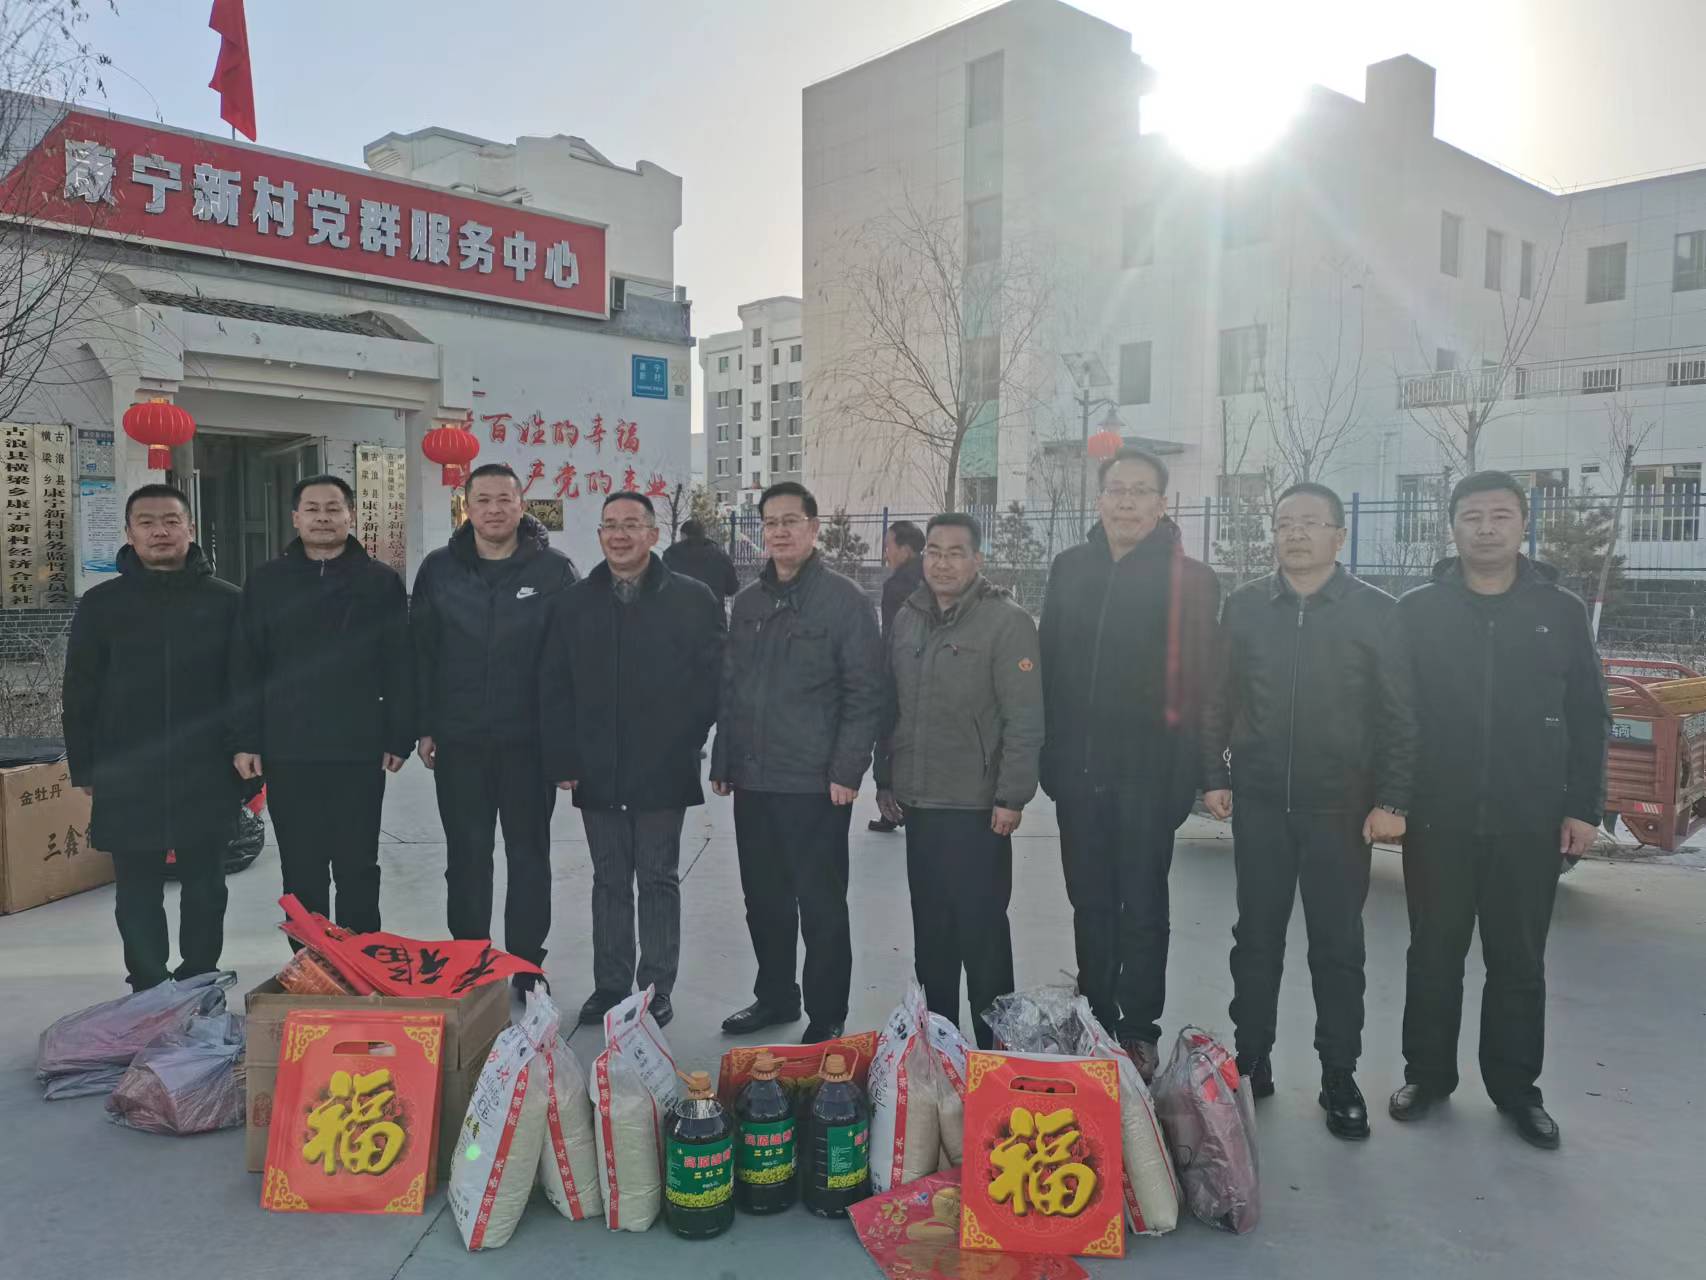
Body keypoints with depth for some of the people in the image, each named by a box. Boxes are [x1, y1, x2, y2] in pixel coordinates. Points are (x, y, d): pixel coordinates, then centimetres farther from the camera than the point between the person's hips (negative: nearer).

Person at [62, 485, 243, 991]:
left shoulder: (225, 601, 1)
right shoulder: (101, 604, 4)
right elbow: (80, 696, 5)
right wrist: (84, 774, 1)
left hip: (206, 778, -1)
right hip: (127, 781, 1)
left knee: (205, 889, 10)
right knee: (138, 896, 9)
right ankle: (148, 994, 21)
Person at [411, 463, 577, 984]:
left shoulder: (553, 569, -3)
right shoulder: (439, 569, 4)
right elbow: (420, 651, 6)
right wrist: (424, 727, 1)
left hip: (529, 740, -2)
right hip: (458, 740, 2)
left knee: (529, 855, 8)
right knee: (466, 856, 11)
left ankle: (527, 969, 19)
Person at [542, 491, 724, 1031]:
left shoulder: (692, 599, -3)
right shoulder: (575, 603, 6)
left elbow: (711, 680, -3)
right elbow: (554, 689, 5)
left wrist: (684, 746, -7)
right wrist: (563, 760, -1)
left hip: (664, 771, -3)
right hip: (598, 774, 3)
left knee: (658, 880, 8)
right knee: (609, 881, 13)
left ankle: (656, 989, 19)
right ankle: (610, 986, 24)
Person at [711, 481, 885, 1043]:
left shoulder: (844, 600, -6)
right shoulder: (748, 602, 12)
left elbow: (864, 694, -10)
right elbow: (730, 688, 16)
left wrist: (847, 770, -15)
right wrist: (722, 762, 13)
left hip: (816, 785, -6)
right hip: (752, 782, 6)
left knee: (821, 906, 3)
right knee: (764, 900, 16)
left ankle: (826, 1018, 17)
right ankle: (775, 996, 33)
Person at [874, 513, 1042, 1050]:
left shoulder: (1007, 622, -9)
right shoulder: (907, 619, 10)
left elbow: (1025, 720, -13)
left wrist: (1011, 796, -15)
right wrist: (885, 777, 15)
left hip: (977, 808, -6)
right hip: (918, 803, 6)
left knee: (981, 930, 1)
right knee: (930, 928, 15)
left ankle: (994, 1047, 16)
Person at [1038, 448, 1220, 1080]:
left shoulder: (1190, 578, -6)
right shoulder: (1070, 569, 6)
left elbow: (1197, 682, -10)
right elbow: (1050, 666, 9)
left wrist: (1186, 775, -15)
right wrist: (1050, 759, 6)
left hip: (1146, 772, -4)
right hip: (1078, 769, 4)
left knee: (1141, 906, 8)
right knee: (1090, 904, 15)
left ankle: (1138, 1031, 22)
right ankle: (1095, 1024, 29)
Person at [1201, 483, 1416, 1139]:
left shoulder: (1375, 611, -1)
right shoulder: (1244, 605, 6)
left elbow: (1399, 715, -2)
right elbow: (1217, 699, 9)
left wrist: (1392, 800, -8)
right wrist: (1215, 776, 3)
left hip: (1341, 807, -2)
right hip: (1259, 802, 2)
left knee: (1338, 947, 7)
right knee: (1256, 938, 11)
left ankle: (1340, 1080, 20)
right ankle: (1251, 1063, 24)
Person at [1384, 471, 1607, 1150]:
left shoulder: (1562, 611, 3)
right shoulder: (1417, 610, 0)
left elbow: (1589, 717, 5)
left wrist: (1583, 806, 0)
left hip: (1530, 823, 1)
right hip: (1437, 819, 0)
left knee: (1519, 961, 12)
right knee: (1434, 953, 11)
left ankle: (1515, 1085, 27)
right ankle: (1428, 1072, 26)